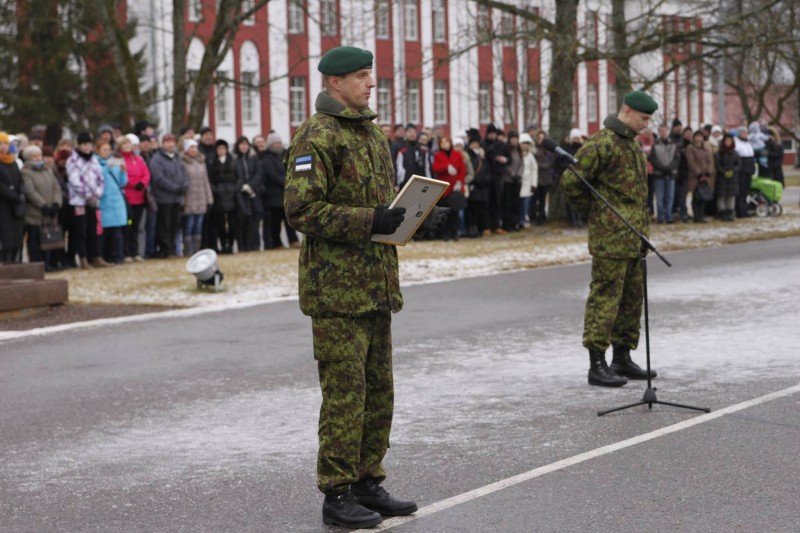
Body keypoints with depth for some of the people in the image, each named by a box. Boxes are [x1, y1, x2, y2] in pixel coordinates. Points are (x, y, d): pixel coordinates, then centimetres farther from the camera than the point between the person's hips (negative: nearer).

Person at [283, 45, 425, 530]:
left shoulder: (373, 134, 17)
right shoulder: (317, 137, -12)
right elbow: (302, 208, -19)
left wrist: (401, 213, 6)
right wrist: (368, 221, -23)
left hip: (375, 285, 9)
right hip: (336, 287, -9)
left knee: (379, 391, 13)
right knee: (345, 393, -6)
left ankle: (369, 484, 23)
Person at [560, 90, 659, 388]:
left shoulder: (633, 144, 17)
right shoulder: (602, 145, -14)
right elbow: (570, 183, -16)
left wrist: (643, 225, 18)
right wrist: (594, 212, -5)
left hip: (634, 237, 10)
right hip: (611, 238, -10)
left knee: (632, 297, 13)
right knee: (605, 297, -7)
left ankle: (622, 359, 23)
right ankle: (597, 365, -4)